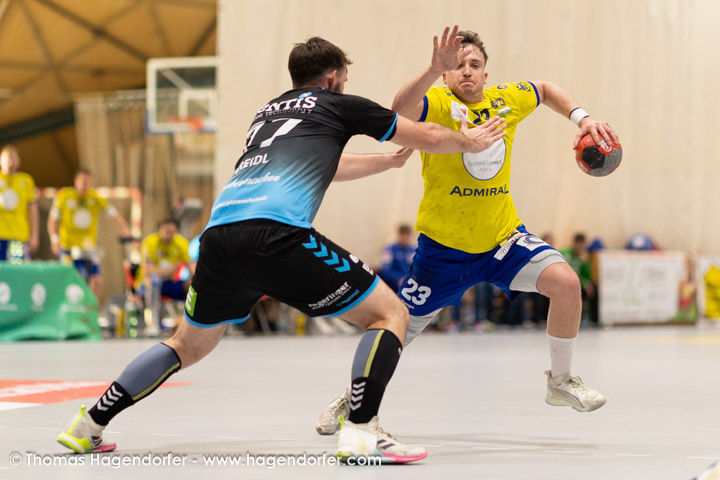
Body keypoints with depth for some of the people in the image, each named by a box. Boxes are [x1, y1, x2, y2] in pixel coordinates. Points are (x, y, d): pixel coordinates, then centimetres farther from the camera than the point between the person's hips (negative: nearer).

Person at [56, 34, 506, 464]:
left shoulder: (269, 111, 35)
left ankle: (90, 425, 21)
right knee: (391, 314, 5)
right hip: (276, 232, -6)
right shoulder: (338, 104, 20)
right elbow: (428, 137, 29)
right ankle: (361, 431, -12)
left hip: (220, 233, 7)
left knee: (189, 346, 27)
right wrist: (470, 142, 49)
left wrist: (390, 160, 64)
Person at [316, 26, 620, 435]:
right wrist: (435, 69, -53)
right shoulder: (438, 103, -15)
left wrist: (581, 117, 8)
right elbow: (401, 110, -40)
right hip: (443, 247, -3)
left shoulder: (506, 100, -2)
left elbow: (546, 90, 22)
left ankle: (561, 381, 1)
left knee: (566, 283, -20)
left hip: (503, 237, 3)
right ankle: (352, 398, 33)